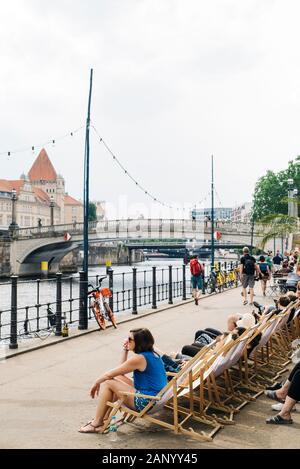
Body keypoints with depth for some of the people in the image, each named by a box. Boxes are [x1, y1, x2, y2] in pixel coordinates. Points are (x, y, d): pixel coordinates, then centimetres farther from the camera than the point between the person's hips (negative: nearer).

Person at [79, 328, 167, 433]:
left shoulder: (139, 358, -19)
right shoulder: (152, 354, 9)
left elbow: (109, 374, -12)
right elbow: (122, 369, 17)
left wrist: (96, 383, 5)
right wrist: (125, 350, 8)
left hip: (145, 401, -10)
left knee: (107, 383, -5)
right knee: (117, 378, 18)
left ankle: (96, 424, 5)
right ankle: (104, 418, 20)